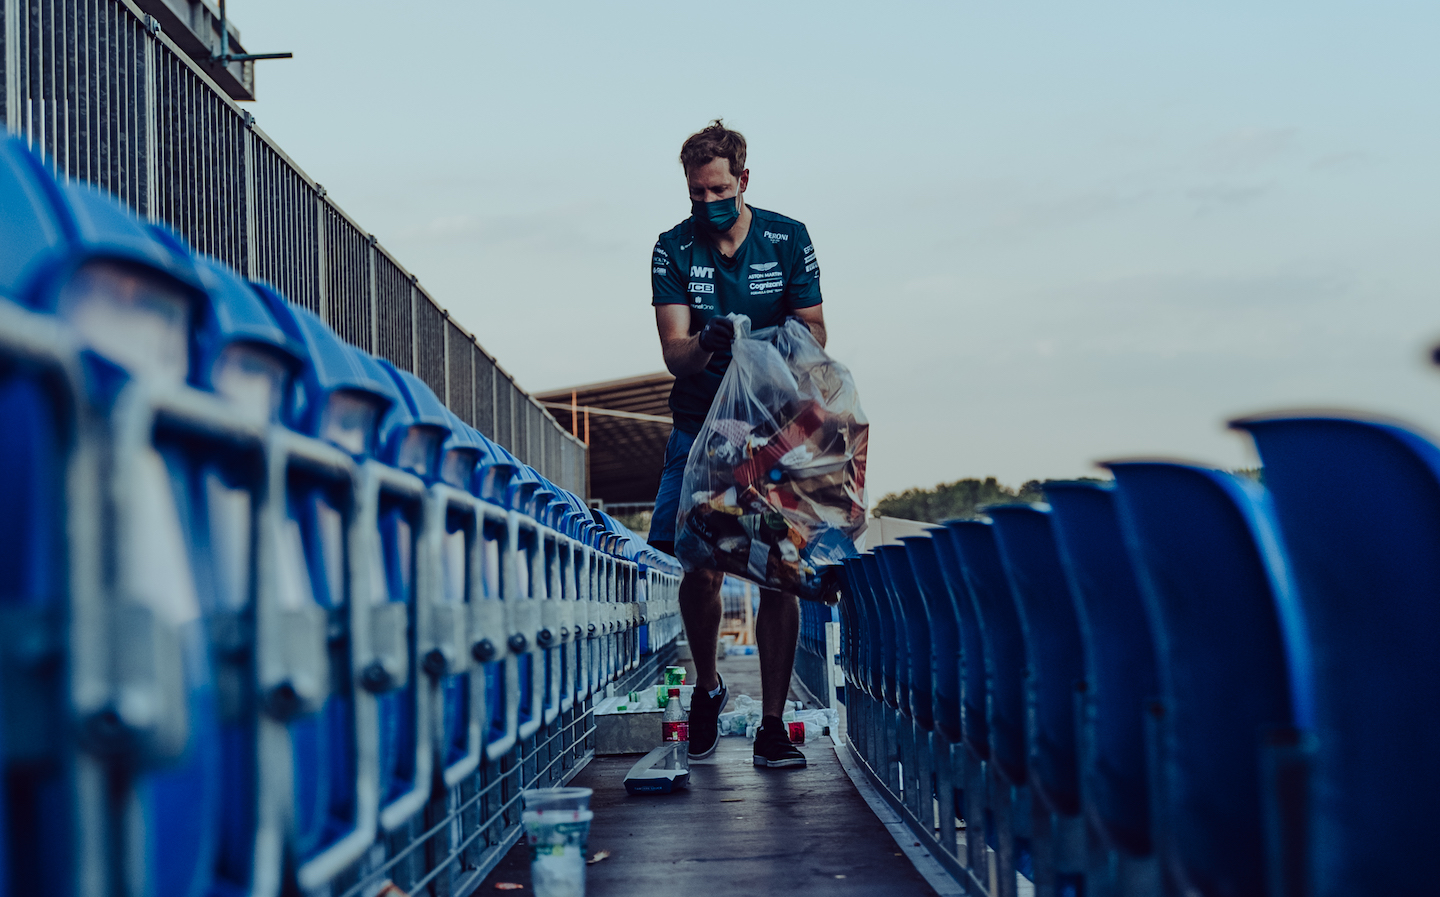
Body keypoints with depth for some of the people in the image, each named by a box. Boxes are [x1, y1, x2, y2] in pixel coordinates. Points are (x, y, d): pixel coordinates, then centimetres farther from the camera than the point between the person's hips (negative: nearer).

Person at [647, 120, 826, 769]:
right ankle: (707, 689, 22)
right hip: (702, 428, 1)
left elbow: (813, 336, -2)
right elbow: (673, 351, -11)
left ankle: (773, 724, 1)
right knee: (700, 569, -5)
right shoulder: (673, 250, -1)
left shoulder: (788, 240, -1)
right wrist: (704, 343, -34)